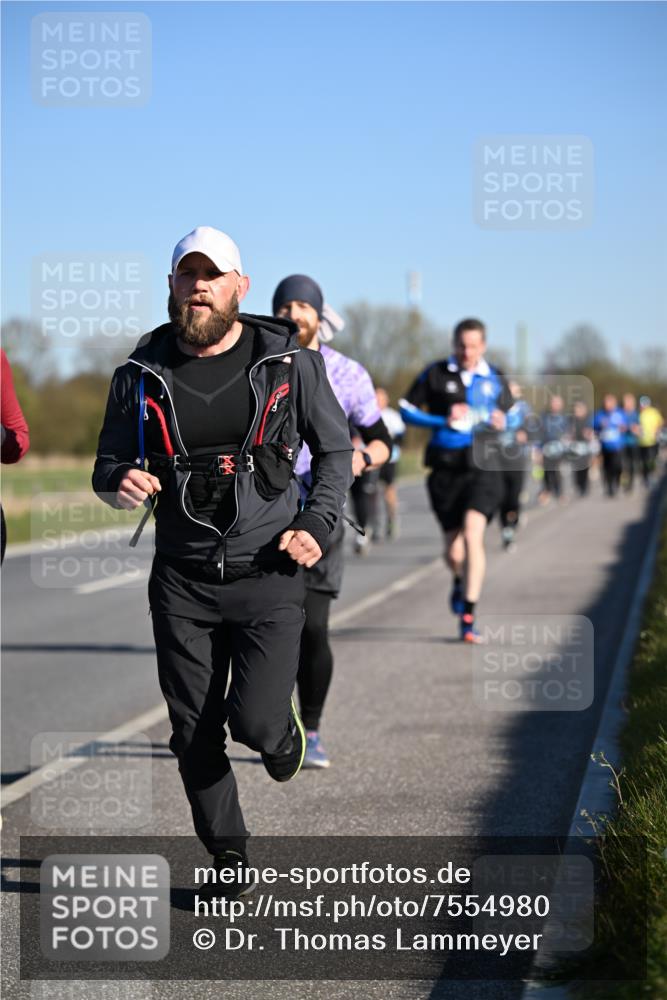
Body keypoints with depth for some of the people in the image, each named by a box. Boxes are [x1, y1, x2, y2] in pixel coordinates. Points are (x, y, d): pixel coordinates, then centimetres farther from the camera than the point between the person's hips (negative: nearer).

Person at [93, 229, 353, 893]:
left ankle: (283, 730, 25)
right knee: (195, 736, 4)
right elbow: (107, 466, 10)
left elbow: (336, 448, 9)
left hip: (268, 573, -2)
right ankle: (228, 856, 25)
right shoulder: (141, 376, 1)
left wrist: (317, 525, -5)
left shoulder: (289, 362, -2)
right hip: (182, 582, 2)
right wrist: (121, 482, -15)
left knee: (253, 721, -13)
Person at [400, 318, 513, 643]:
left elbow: (509, 409, 24)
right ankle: (460, 580, 43)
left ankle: (468, 615, -17)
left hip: (483, 468, 0)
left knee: (472, 535, -21)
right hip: (446, 469, 0)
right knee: (453, 550, 4)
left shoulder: (494, 378, 8)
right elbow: (406, 409, 5)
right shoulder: (436, 374, 2)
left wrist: (501, 421, 0)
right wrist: (443, 421, -10)